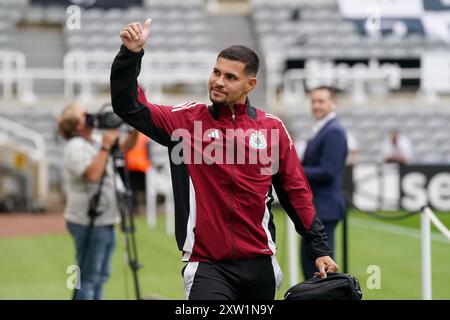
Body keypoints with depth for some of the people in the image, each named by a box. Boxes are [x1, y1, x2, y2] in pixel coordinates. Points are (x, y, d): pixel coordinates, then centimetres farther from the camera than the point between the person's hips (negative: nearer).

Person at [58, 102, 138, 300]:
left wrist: (135, 130, 3)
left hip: (105, 222, 10)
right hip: (88, 224, -10)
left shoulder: (94, 144, 14)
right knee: (88, 278, -7)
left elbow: (125, 147, 20)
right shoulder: (76, 147, -14)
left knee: (100, 276, 15)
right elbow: (92, 174, -28)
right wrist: (106, 146, -23)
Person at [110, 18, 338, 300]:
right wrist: (131, 54, -17)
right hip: (207, 266, -2)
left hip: (260, 266, 2)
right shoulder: (188, 119, 2)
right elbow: (129, 107, -4)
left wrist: (320, 249, 5)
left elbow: (296, 192, 8)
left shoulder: (273, 128, 5)